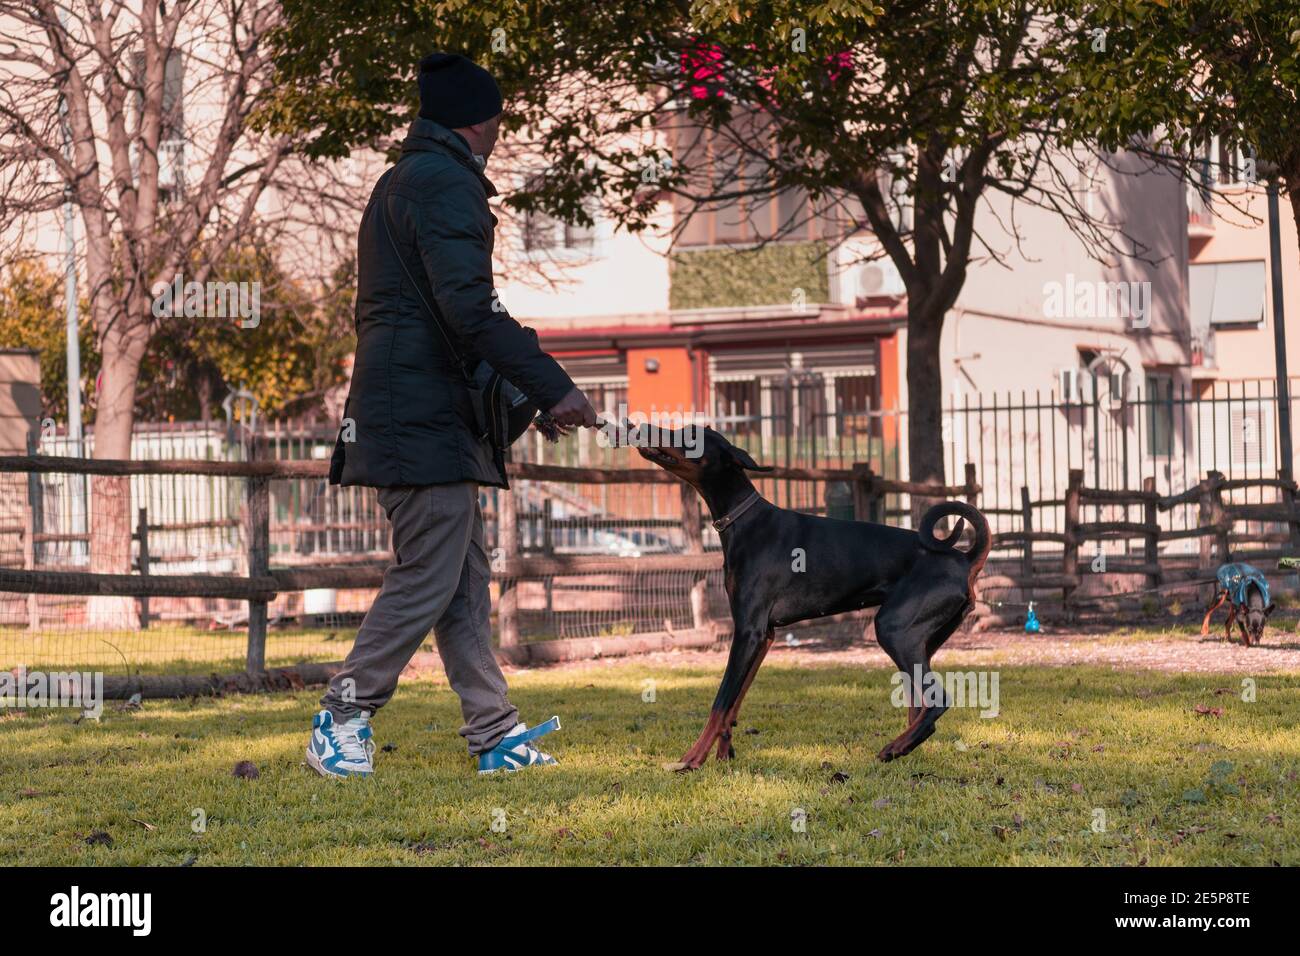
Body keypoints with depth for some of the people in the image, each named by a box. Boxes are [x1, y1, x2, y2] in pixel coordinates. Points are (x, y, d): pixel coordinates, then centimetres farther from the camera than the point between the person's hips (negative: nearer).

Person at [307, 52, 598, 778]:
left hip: (411, 412, 11)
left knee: (465, 580, 10)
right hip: (427, 416, -11)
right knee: (428, 580, -7)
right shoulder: (447, 184, -11)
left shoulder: (402, 181, 21)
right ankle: (342, 722, -1)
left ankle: (496, 732, 11)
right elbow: (469, 308, -21)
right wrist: (553, 387, -21)